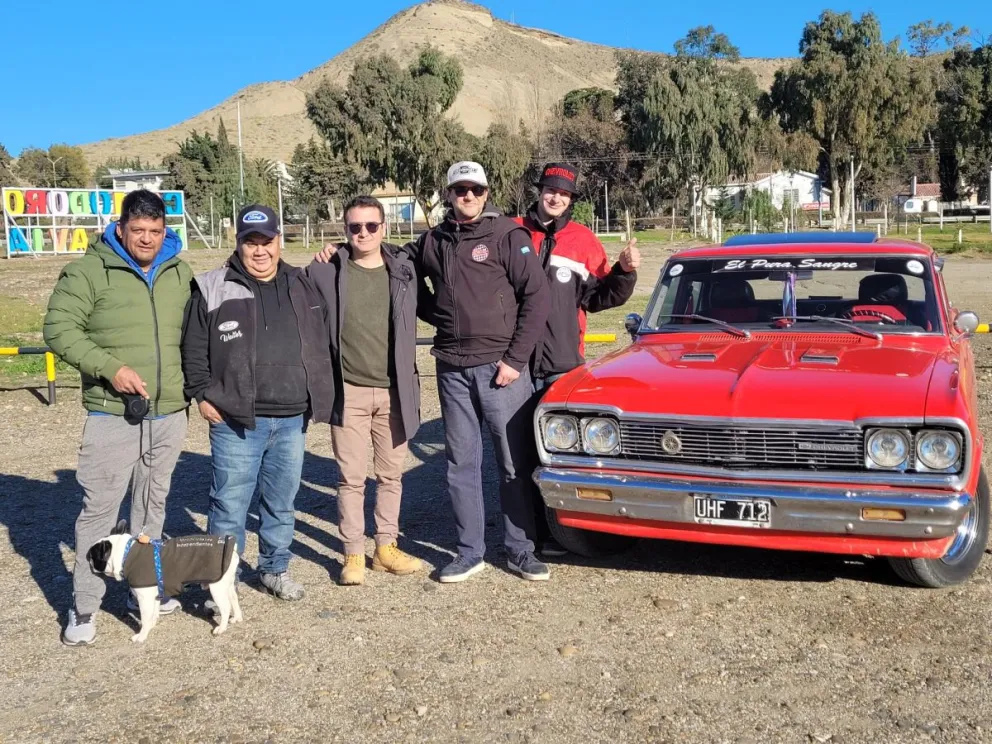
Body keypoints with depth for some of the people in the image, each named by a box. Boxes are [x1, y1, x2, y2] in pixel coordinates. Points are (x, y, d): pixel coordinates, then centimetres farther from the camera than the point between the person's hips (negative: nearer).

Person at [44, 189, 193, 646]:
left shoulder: (180, 274, 6)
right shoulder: (90, 271, -8)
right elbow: (60, 329, -11)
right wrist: (110, 368, -20)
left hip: (170, 414, 5)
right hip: (112, 415, -4)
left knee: (152, 504, 17)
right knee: (99, 509, 0)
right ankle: (84, 606, 13)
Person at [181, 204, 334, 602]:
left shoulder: (301, 287, 9)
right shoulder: (214, 290, -3)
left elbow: (321, 343, 20)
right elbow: (193, 349, 0)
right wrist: (203, 395, -4)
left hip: (292, 420, 4)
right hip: (236, 420, -4)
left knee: (282, 502, 15)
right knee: (230, 503, 2)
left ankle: (275, 568, 30)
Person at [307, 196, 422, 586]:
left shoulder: (403, 269, 3)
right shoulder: (325, 272, -3)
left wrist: (411, 380, 8)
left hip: (394, 391, 2)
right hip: (348, 391, -2)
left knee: (391, 475, 12)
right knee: (352, 478, 3)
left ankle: (386, 547, 24)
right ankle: (353, 554, 14)